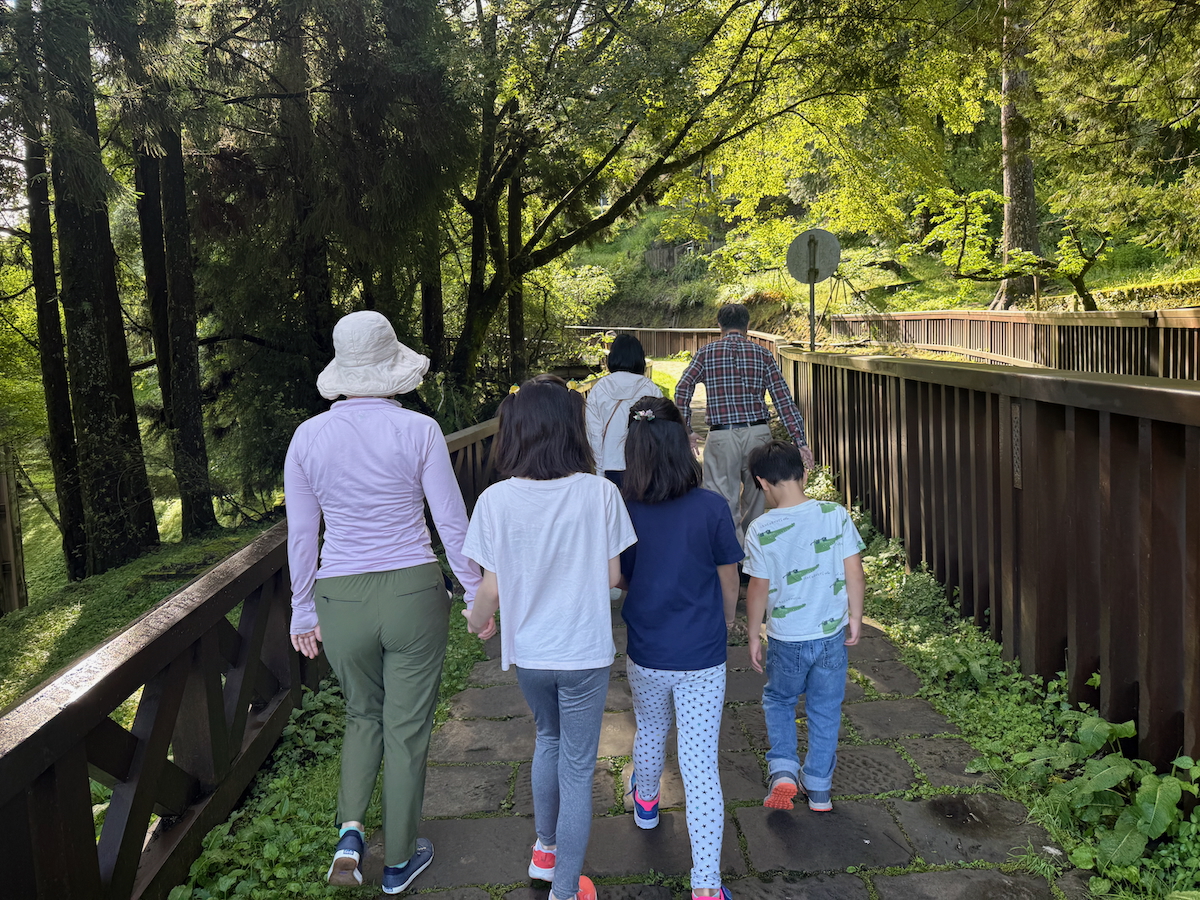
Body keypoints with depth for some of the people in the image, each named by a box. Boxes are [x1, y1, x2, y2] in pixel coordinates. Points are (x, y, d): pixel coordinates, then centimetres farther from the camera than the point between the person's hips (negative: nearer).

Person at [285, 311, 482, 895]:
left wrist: (303, 611, 14)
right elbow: (452, 522, -7)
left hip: (341, 600, 2)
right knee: (406, 728, 13)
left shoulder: (308, 437, -2)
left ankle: (350, 830, 9)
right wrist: (476, 591, 5)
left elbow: (301, 535, 3)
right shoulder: (419, 430, -10)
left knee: (363, 714, 26)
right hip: (414, 594, -2)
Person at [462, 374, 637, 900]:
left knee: (548, 739, 28)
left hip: (527, 651, 2)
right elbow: (613, 576, -7)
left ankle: (545, 851, 44)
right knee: (577, 768, 12)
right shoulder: (600, 493, -16)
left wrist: (476, 619, 13)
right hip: (585, 651, -2)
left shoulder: (496, 501, -14)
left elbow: (492, 587, -9)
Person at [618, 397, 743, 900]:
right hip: (702, 658, -2)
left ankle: (645, 803, 57)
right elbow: (729, 583, -3)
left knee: (650, 731, 29)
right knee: (701, 765, 3)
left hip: (645, 655, 2)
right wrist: (724, 625, 15)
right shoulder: (711, 508, -16)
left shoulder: (621, 512, -13)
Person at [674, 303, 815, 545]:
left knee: (724, 505, 2)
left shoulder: (707, 352, 5)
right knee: (754, 500, 18)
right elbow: (783, 399, 1)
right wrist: (800, 440, 1)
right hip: (758, 434, 2)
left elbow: (682, 390, -7)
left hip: (721, 437, -2)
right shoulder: (762, 354, 8)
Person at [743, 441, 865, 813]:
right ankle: (819, 789, 28)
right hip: (832, 634, 2)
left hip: (786, 639, -2)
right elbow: (854, 573, -6)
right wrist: (855, 617, 8)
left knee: (778, 701, 23)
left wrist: (753, 636, 3)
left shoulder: (761, 529, -16)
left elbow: (758, 590, -9)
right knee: (825, 711, 17)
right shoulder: (836, 515, -11)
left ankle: (783, 770, 10)